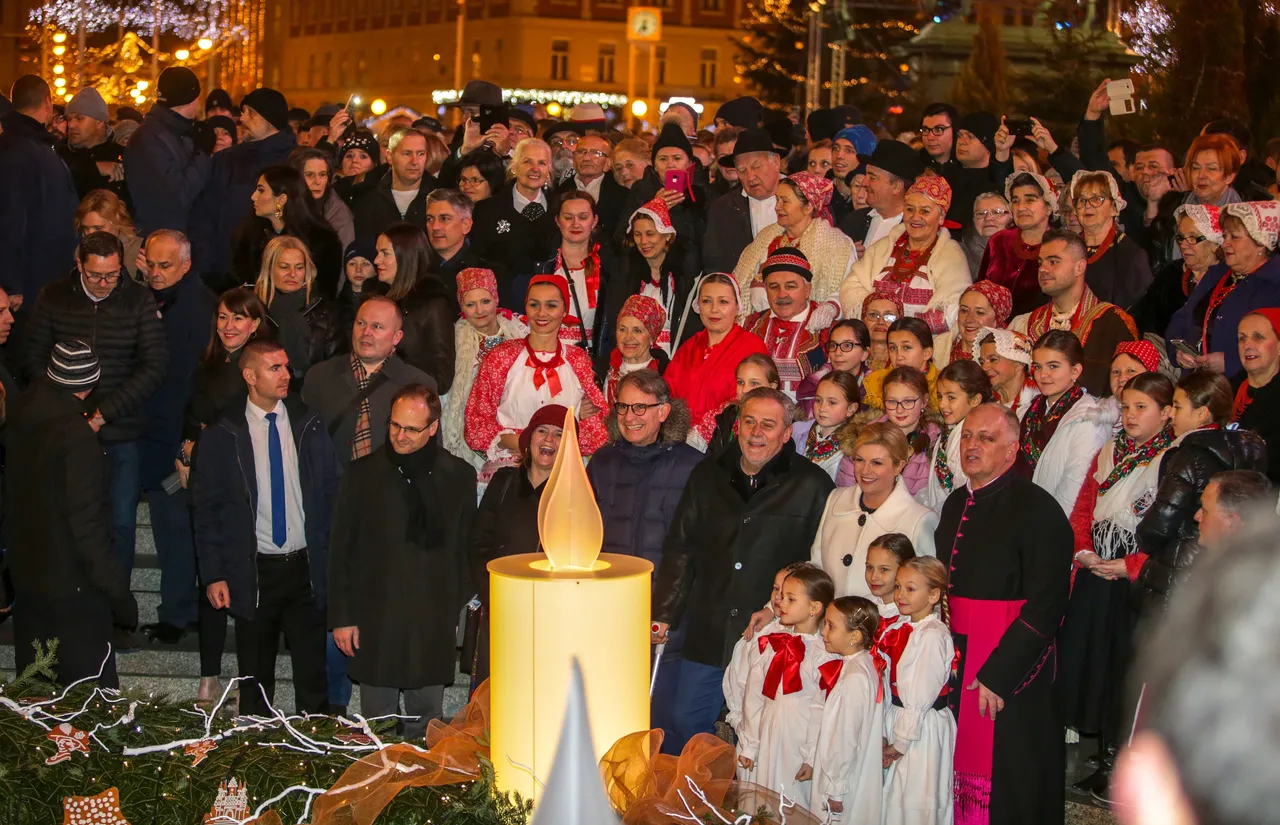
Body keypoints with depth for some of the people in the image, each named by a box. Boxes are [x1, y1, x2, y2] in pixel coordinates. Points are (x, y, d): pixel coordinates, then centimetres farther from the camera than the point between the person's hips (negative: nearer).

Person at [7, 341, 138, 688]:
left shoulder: (19, 413, -2)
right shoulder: (77, 435, -24)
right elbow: (87, 526, -24)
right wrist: (119, 593, -16)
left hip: (26, 572, 8)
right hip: (71, 585, -8)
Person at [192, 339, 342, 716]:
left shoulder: (310, 427, 3)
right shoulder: (221, 436, -2)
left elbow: (334, 490, 7)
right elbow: (206, 510, 0)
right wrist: (213, 575, -5)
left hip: (306, 568, 1)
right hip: (253, 572, -1)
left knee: (313, 677, 7)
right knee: (255, 682, 11)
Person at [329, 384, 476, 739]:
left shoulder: (459, 476, 2)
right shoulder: (363, 474, 0)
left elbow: (465, 549, 8)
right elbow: (341, 550, 3)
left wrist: (457, 609, 6)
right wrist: (341, 616, 0)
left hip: (434, 626, 1)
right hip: (376, 622, -1)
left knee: (426, 724, 10)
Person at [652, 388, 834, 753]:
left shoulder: (813, 485, -4)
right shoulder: (708, 475, 8)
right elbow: (679, 549, 13)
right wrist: (664, 614, 7)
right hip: (707, 635, 4)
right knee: (684, 725, 10)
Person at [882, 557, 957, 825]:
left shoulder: (932, 636, -19)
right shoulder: (904, 628, 7)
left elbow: (921, 696, -19)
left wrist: (901, 742, -14)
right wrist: (888, 733, 8)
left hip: (922, 728, -8)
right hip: (899, 720, 8)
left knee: (916, 803, 0)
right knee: (894, 796, 15)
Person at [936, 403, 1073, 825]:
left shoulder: (1038, 509, -12)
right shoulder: (956, 505, 12)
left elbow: (1045, 608, -17)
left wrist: (996, 676, -19)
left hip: (1010, 679, -7)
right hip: (953, 672, 7)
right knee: (960, 785, 13)